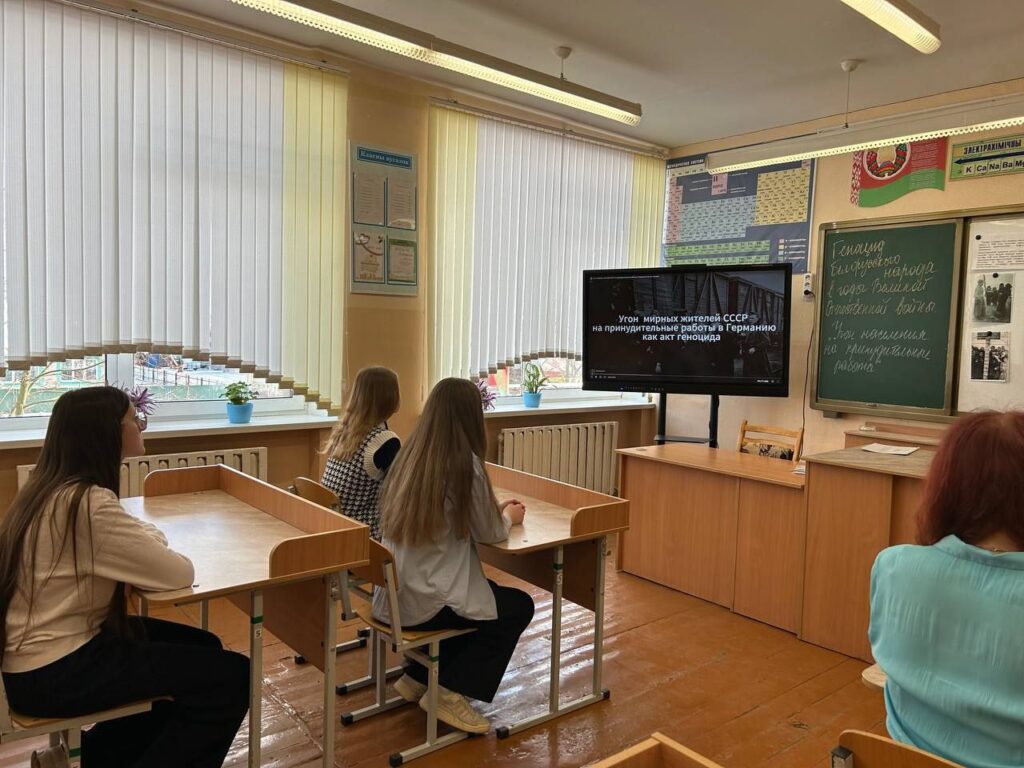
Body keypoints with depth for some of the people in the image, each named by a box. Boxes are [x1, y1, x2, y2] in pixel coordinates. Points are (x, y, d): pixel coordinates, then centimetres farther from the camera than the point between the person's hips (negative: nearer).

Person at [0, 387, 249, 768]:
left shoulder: (56, 489, 5)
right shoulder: (86, 502, -25)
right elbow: (179, 574, -22)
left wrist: (144, 538, -4)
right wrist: (150, 541, -2)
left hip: (50, 649, 10)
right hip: (51, 674, -10)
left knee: (202, 646, 16)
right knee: (231, 676, -11)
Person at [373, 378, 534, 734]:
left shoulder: (410, 455, 3)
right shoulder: (464, 463, -18)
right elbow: (489, 534, -7)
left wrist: (493, 510, 19)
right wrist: (507, 516, 14)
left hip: (390, 595, 8)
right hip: (420, 602, -8)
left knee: (488, 594, 28)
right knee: (519, 606, 12)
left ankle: (418, 677, 27)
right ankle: (449, 692, 8)